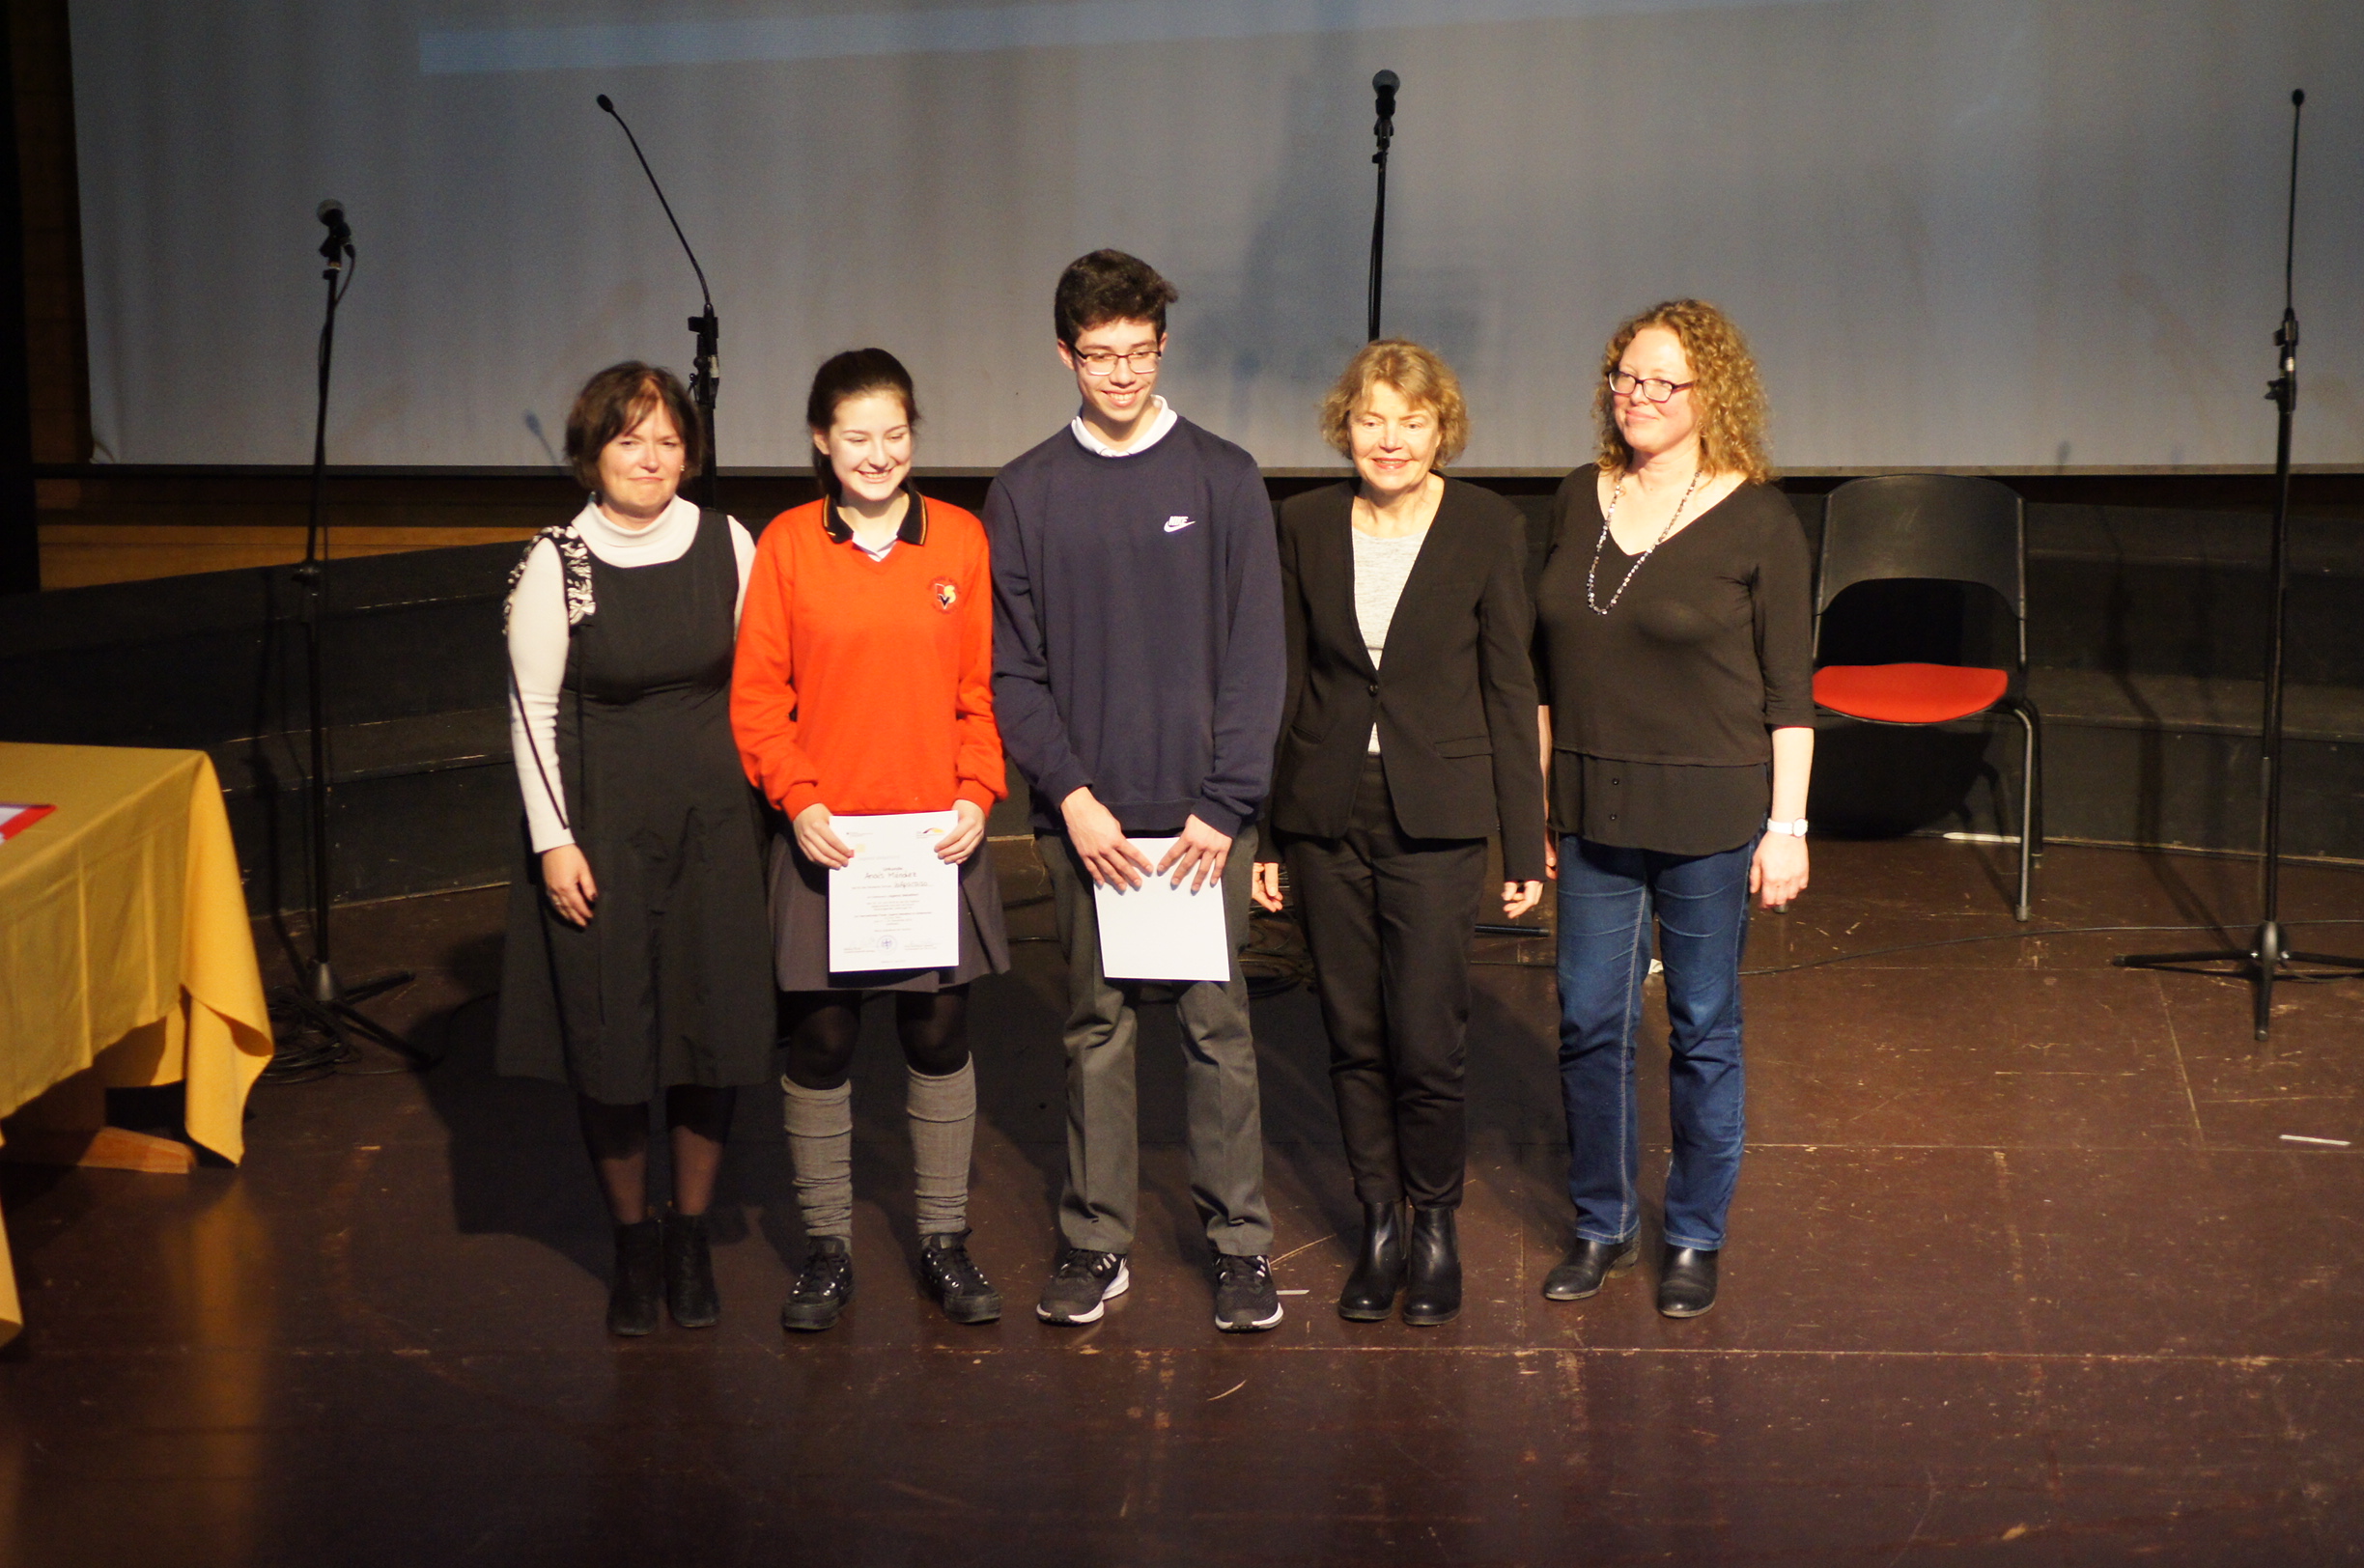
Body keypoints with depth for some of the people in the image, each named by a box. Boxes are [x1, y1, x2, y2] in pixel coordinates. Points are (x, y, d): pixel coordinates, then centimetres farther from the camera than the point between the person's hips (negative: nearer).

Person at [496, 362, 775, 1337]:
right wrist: (553, 840, -7)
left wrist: (770, 801, 6)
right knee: (608, 1033, 1)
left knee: (715, 1027, 4)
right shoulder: (556, 563, -6)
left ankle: (692, 1236, 21)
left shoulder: (728, 546, 1)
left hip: (714, 817, 2)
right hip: (600, 820, -2)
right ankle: (632, 1239, 20)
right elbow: (531, 709, -4)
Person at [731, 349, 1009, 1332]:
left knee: (940, 1037, 8)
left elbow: (986, 688, 4)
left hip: (937, 836, 1)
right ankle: (827, 1247, 18)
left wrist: (976, 796, -7)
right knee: (819, 1041, 5)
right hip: (825, 842, -1)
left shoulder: (961, 540, 2)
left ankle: (944, 1240, 21)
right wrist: (797, 801, -9)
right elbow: (757, 695, 0)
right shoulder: (786, 544, -1)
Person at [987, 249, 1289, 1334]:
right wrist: (1071, 793, -9)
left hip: (1203, 809, -1)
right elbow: (1012, 668, 3)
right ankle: (1095, 1241, 18)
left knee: (1217, 1025, 2)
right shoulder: (1024, 494, 5)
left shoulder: (1223, 479, 2)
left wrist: (1223, 803, -9)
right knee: (1095, 1027, 8)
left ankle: (1239, 1242, 12)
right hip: (1083, 815, 1)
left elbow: (1255, 655, -1)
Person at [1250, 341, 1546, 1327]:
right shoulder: (1307, 525, 3)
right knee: (1354, 1039, 9)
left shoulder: (1487, 528, -3)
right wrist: (1259, 829, 6)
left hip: (1436, 820, -2)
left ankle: (1436, 1226, 19)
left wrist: (1525, 844, -2)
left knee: (1427, 1043, -3)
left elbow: (1510, 690, -1)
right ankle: (1379, 1223, 25)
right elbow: (1285, 681, 7)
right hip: (1327, 817, 3)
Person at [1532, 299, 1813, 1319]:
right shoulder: (1578, 503, 6)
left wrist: (1786, 825, -9)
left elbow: (1790, 689, -6)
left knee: (1705, 1030, 8)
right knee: (1589, 1023, 9)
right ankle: (1602, 1225, 26)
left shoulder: (1756, 522, -7)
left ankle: (1695, 1237, 23)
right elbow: (1550, 668, 10)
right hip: (1594, 809, 4)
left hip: (1710, 814, -4)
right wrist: (1534, 799, 9)